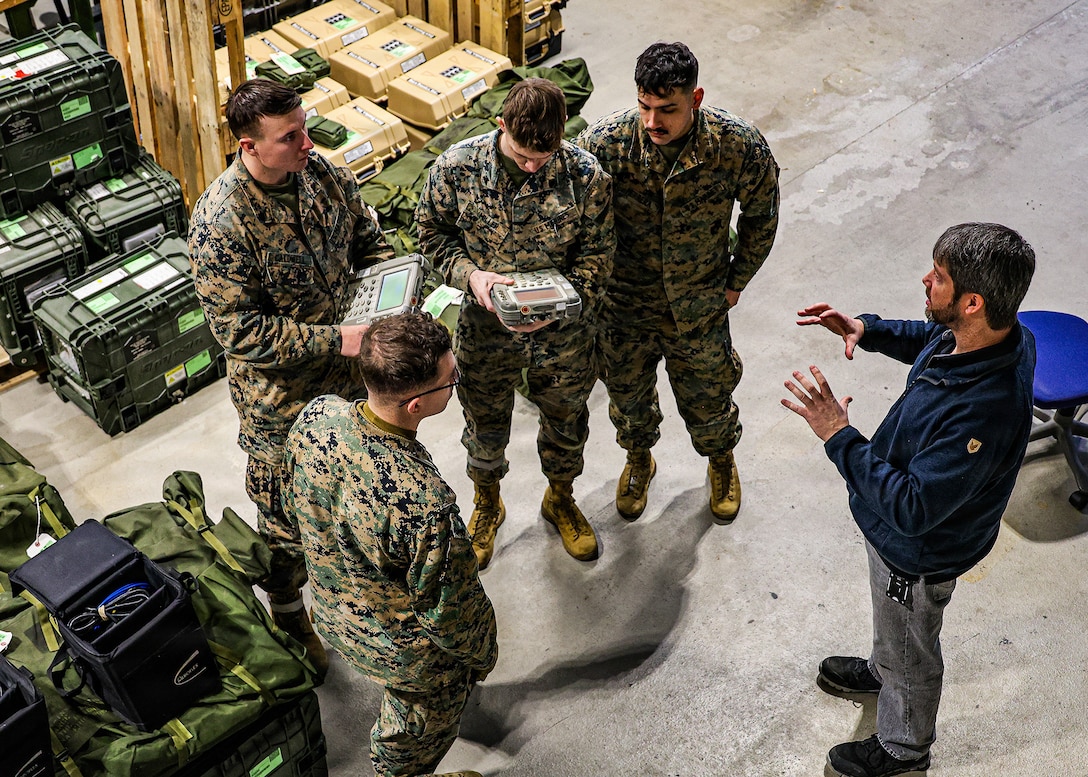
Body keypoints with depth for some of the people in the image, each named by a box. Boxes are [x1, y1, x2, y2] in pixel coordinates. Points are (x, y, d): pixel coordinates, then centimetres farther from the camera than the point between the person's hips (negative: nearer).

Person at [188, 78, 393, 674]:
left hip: (348, 376, 6)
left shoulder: (321, 173, -9)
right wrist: (335, 340, -30)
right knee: (288, 519, 14)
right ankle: (289, 616, 40)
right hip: (281, 397, -6)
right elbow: (240, 331, -27)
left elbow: (366, 239, 7)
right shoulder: (220, 223, -29)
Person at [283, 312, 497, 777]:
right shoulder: (425, 505, -45)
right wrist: (482, 654, -4)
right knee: (418, 726, 28)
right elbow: (449, 612, -26)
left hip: (331, 612, 8)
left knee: (402, 702, 39)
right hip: (406, 649, -7)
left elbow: (294, 504, -3)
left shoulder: (315, 417, -25)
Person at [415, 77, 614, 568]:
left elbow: (597, 254, -10)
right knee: (485, 424, 22)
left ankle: (560, 500, 54)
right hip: (485, 329, 0)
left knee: (565, 422, 23)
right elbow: (433, 233, -5)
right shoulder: (457, 168, -21)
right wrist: (470, 274, -24)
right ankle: (487, 504, 52)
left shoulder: (586, 176, -22)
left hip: (563, 332, 0)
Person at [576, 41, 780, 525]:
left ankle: (721, 462, 56)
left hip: (699, 311, 0)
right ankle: (639, 459, 58)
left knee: (708, 400, 22)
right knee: (627, 395, 25)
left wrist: (737, 280, 3)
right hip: (623, 308, 1)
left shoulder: (740, 146, -24)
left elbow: (761, 214, -3)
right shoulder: (603, 143, -25)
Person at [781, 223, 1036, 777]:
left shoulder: (983, 413, -45)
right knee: (894, 626, 37)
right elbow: (930, 339, 7)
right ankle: (882, 672, 67)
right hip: (897, 519, 8)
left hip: (920, 553, -8)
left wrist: (839, 436, -37)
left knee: (910, 654, 22)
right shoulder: (996, 334, -17)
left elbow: (914, 508, -37)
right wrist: (868, 330, -8)